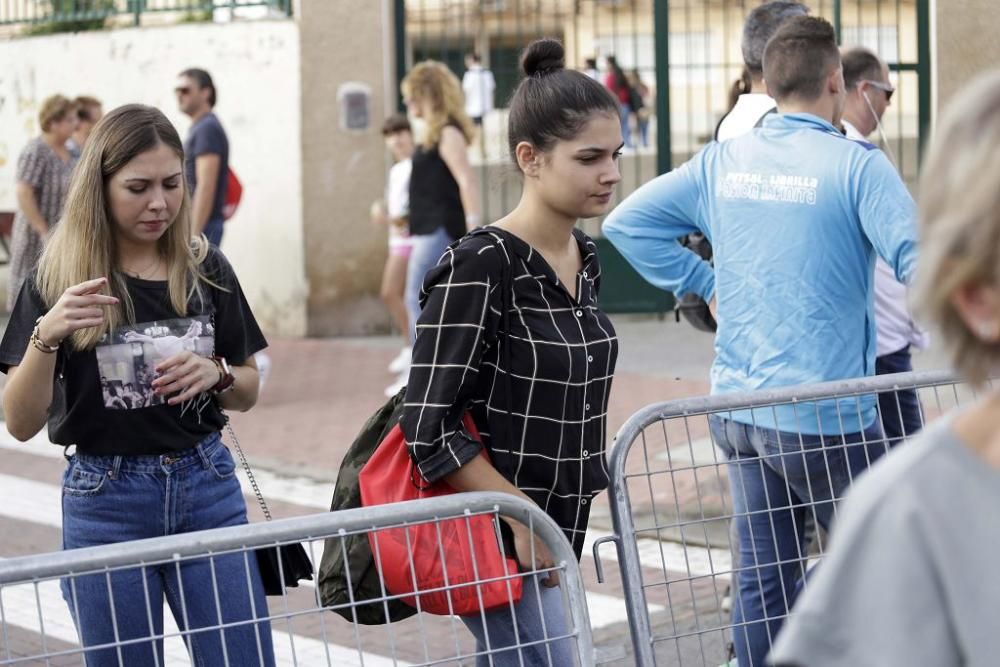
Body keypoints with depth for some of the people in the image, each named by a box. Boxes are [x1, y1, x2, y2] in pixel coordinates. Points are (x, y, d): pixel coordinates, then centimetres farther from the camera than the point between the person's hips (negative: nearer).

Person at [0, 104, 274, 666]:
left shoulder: (206, 271, 2)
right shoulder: (59, 281, -6)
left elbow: (248, 393, 11)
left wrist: (216, 374, -11)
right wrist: (46, 336, -26)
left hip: (208, 488, 2)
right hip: (106, 499, -2)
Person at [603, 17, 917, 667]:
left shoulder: (720, 161, 5)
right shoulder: (857, 165, -12)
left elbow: (628, 222, 10)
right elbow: (921, 260, -22)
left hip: (740, 409, 6)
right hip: (826, 416, -5)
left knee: (763, 575, 11)